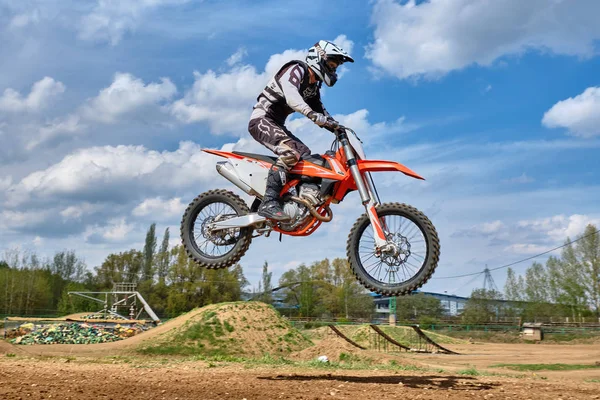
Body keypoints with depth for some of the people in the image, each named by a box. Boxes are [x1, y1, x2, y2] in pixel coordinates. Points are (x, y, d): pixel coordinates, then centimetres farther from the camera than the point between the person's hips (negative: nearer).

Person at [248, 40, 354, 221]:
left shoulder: (314, 87, 17)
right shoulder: (296, 69, -12)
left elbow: (321, 113, 16)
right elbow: (291, 97, -31)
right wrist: (314, 115, -43)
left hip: (276, 124, 10)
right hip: (262, 119, -10)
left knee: (306, 156, 6)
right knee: (290, 152, -30)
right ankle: (269, 203, -37)